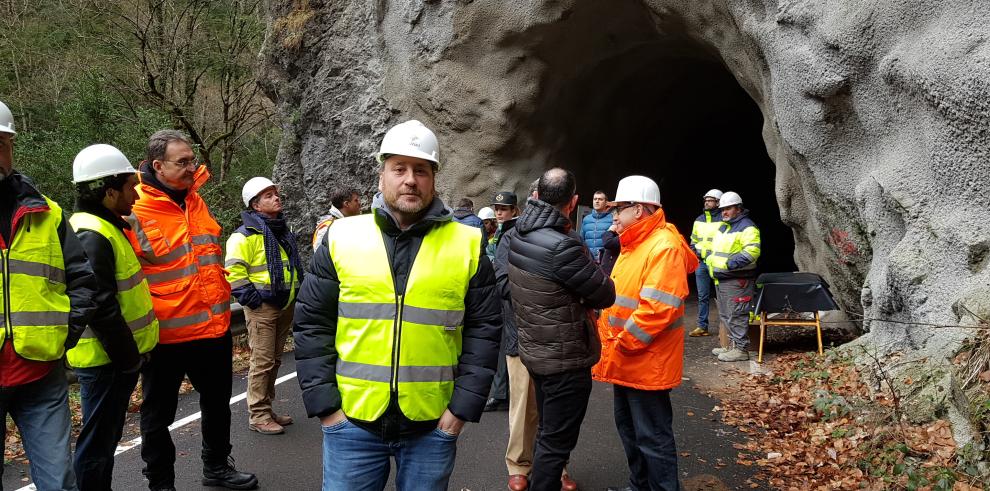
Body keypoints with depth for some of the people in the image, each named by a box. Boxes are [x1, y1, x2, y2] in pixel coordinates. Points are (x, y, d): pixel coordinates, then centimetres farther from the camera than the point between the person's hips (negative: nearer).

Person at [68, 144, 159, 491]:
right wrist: (128, 358, -18)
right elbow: (101, 308, -25)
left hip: (116, 357, 10)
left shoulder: (105, 227, 13)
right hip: (107, 360, -10)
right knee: (98, 442, 1)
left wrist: (129, 353, 18)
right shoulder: (92, 235, -20)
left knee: (105, 437, 20)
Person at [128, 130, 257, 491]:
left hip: (214, 326, 7)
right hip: (166, 335, -7)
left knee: (218, 405, 21)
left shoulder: (196, 201, 8)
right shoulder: (133, 212, -15)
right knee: (158, 416, 11)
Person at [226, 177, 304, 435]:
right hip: (262, 307, -8)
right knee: (262, 361, -5)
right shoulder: (247, 234, -12)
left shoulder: (283, 230, 14)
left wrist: (296, 294, 21)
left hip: (285, 305, 8)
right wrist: (251, 298, -17)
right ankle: (258, 416, 4)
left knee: (274, 360, 15)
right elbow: (234, 270, -16)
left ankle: (267, 409, 26)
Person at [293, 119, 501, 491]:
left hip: (433, 425, 0)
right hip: (352, 422, 0)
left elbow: (484, 330, 1)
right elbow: (311, 324, 2)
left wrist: (464, 405, -5)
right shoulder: (342, 237, 0)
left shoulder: (467, 245, 0)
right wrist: (324, 403, -4)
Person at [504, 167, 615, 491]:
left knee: (547, 432, 23)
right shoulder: (562, 247, -27)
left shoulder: (518, 234, -2)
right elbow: (606, 295, -17)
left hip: (534, 351, 8)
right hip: (566, 358, -8)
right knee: (557, 441, 5)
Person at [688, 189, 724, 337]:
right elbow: (693, 239, 24)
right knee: (702, 296, 9)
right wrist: (694, 253, 8)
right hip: (701, 263, 6)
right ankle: (702, 327, 15)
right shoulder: (699, 220, 14)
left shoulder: (723, 220, -6)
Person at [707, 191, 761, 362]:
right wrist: (710, 259, 12)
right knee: (725, 315, 16)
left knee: (736, 315, -8)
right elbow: (714, 247, 31)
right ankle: (733, 345, 26)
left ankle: (741, 349, -2)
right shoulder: (723, 227, 19)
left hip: (736, 280, -10)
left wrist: (730, 264, -26)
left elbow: (752, 251, -23)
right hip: (721, 279, 10)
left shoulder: (747, 227, -11)